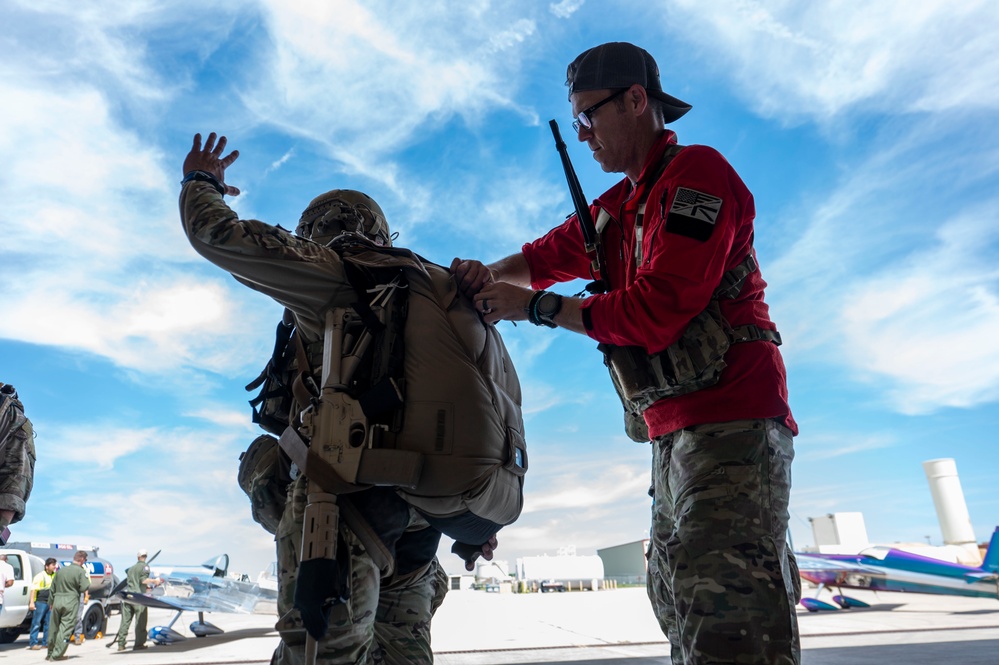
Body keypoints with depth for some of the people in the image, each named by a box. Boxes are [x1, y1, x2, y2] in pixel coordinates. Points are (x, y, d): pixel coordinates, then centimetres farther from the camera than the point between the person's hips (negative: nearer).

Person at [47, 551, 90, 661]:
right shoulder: (81, 571, -8)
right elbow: (84, 588, -13)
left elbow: (53, 588, 18)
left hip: (57, 600, 6)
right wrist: (87, 577, 5)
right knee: (65, 628, 0)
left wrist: (51, 602, 28)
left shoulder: (60, 570, 12)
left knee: (54, 627, 17)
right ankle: (57, 654, 0)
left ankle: (50, 653, 29)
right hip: (71, 602, -6)